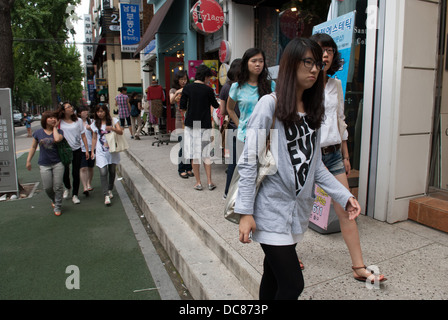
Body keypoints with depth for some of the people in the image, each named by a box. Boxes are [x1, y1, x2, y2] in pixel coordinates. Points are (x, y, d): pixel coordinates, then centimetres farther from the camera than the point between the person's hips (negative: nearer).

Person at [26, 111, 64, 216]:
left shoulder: (59, 131, 0)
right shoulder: (38, 132, 4)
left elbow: (57, 139, -25)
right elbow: (33, 147, 12)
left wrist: (55, 127, -9)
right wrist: (28, 160, 10)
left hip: (57, 163, -1)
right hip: (44, 165, 1)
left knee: (58, 186, -1)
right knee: (47, 188, 2)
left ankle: (57, 206, 14)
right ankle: (53, 200, 33)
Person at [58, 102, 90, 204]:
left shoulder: (78, 120, 2)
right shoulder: (59, 122, -2)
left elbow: (83, 136, 4)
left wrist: (86, 150, 2)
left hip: (76, 150, 1)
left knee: (76, 173, 2)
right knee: (65, 173, 2)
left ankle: (75, 195, 16)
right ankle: (67, 188, 34)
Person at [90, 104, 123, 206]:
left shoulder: (113, 121, 3)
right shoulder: (95, 124, 9)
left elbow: (121, 132, -8)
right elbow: (94, 138, 13)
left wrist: (112, 128, -28)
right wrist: (92, 151, 9)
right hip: (101, 152, 0)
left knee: (112, 171, 9)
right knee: (103, 172, -11)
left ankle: (110, 190, 30)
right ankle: (106, 195, -9)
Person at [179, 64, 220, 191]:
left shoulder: (187, 88, -2)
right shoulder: (208, 90, -5)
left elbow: (182, 106, -3)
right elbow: (215, 105, 7)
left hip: (191, 124, 0)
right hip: (205, 125, 0)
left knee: (194, 155, 7)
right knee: (206, 154, 10)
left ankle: (198, 182, 10)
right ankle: (209, 182, 10)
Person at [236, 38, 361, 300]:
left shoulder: (313, 110, 12)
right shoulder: (270, 104, -9)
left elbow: (315, 165, 14)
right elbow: (248, 161, -12)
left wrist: (344, 195, 4)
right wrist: (245, 212, -15)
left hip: (299, 210, 6)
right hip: (272, 210, -6)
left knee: (274, 277, 18)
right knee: (293, 285, -6)